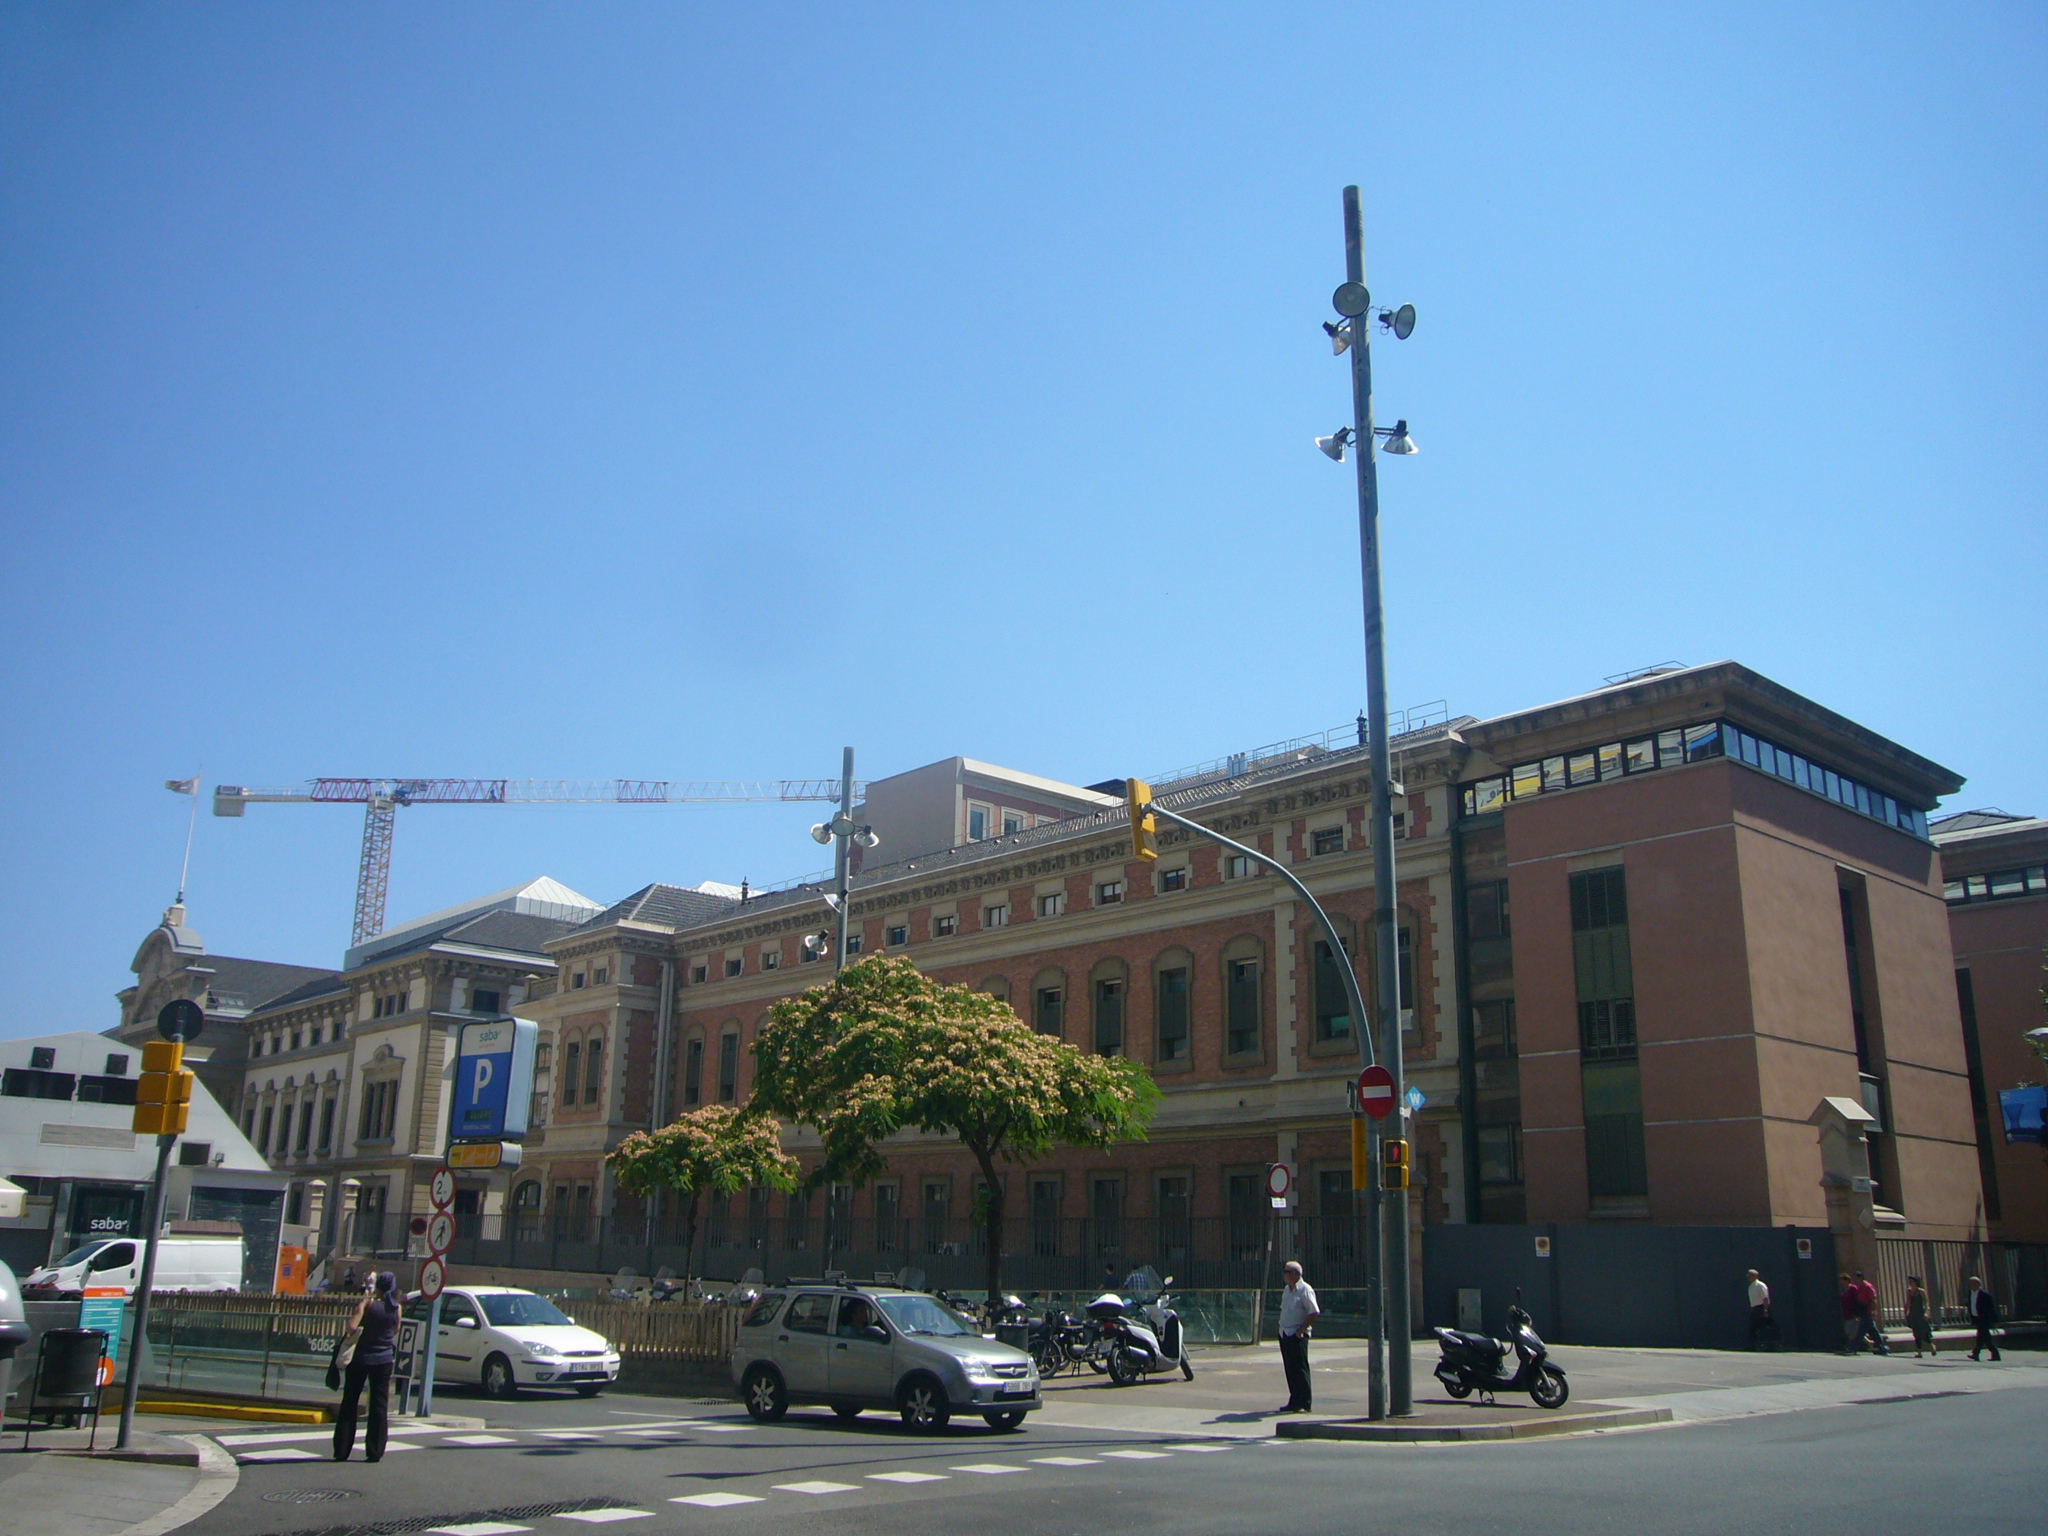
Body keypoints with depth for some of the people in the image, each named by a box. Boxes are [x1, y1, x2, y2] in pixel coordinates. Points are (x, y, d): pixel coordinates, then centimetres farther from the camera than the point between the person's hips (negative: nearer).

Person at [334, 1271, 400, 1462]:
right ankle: (375, 1452, 4)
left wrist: (362, 1304, -8)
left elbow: (352, 1326, -22)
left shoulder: (369, 1304, -10)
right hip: (383, 1359, 2)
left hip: (361, 1358, -2)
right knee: (379, 1406, 6)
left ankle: (341, 1451, 8)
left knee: (349, 1403, 8)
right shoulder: (396, 1308, -1)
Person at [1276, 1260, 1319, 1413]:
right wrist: (1281, 1326, 11)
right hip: (1285, 1334, 8)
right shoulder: (1287, 1290, 14)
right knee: (1290, 1369, 11)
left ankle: (1305, 1404, 2)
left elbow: (1314, 1313, -17)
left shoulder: (1305, 1290, -12)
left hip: (1297, 1335, -8)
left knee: (1300, 1369, -4)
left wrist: (1302, 1329, -16)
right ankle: (1294, 1402, 18)